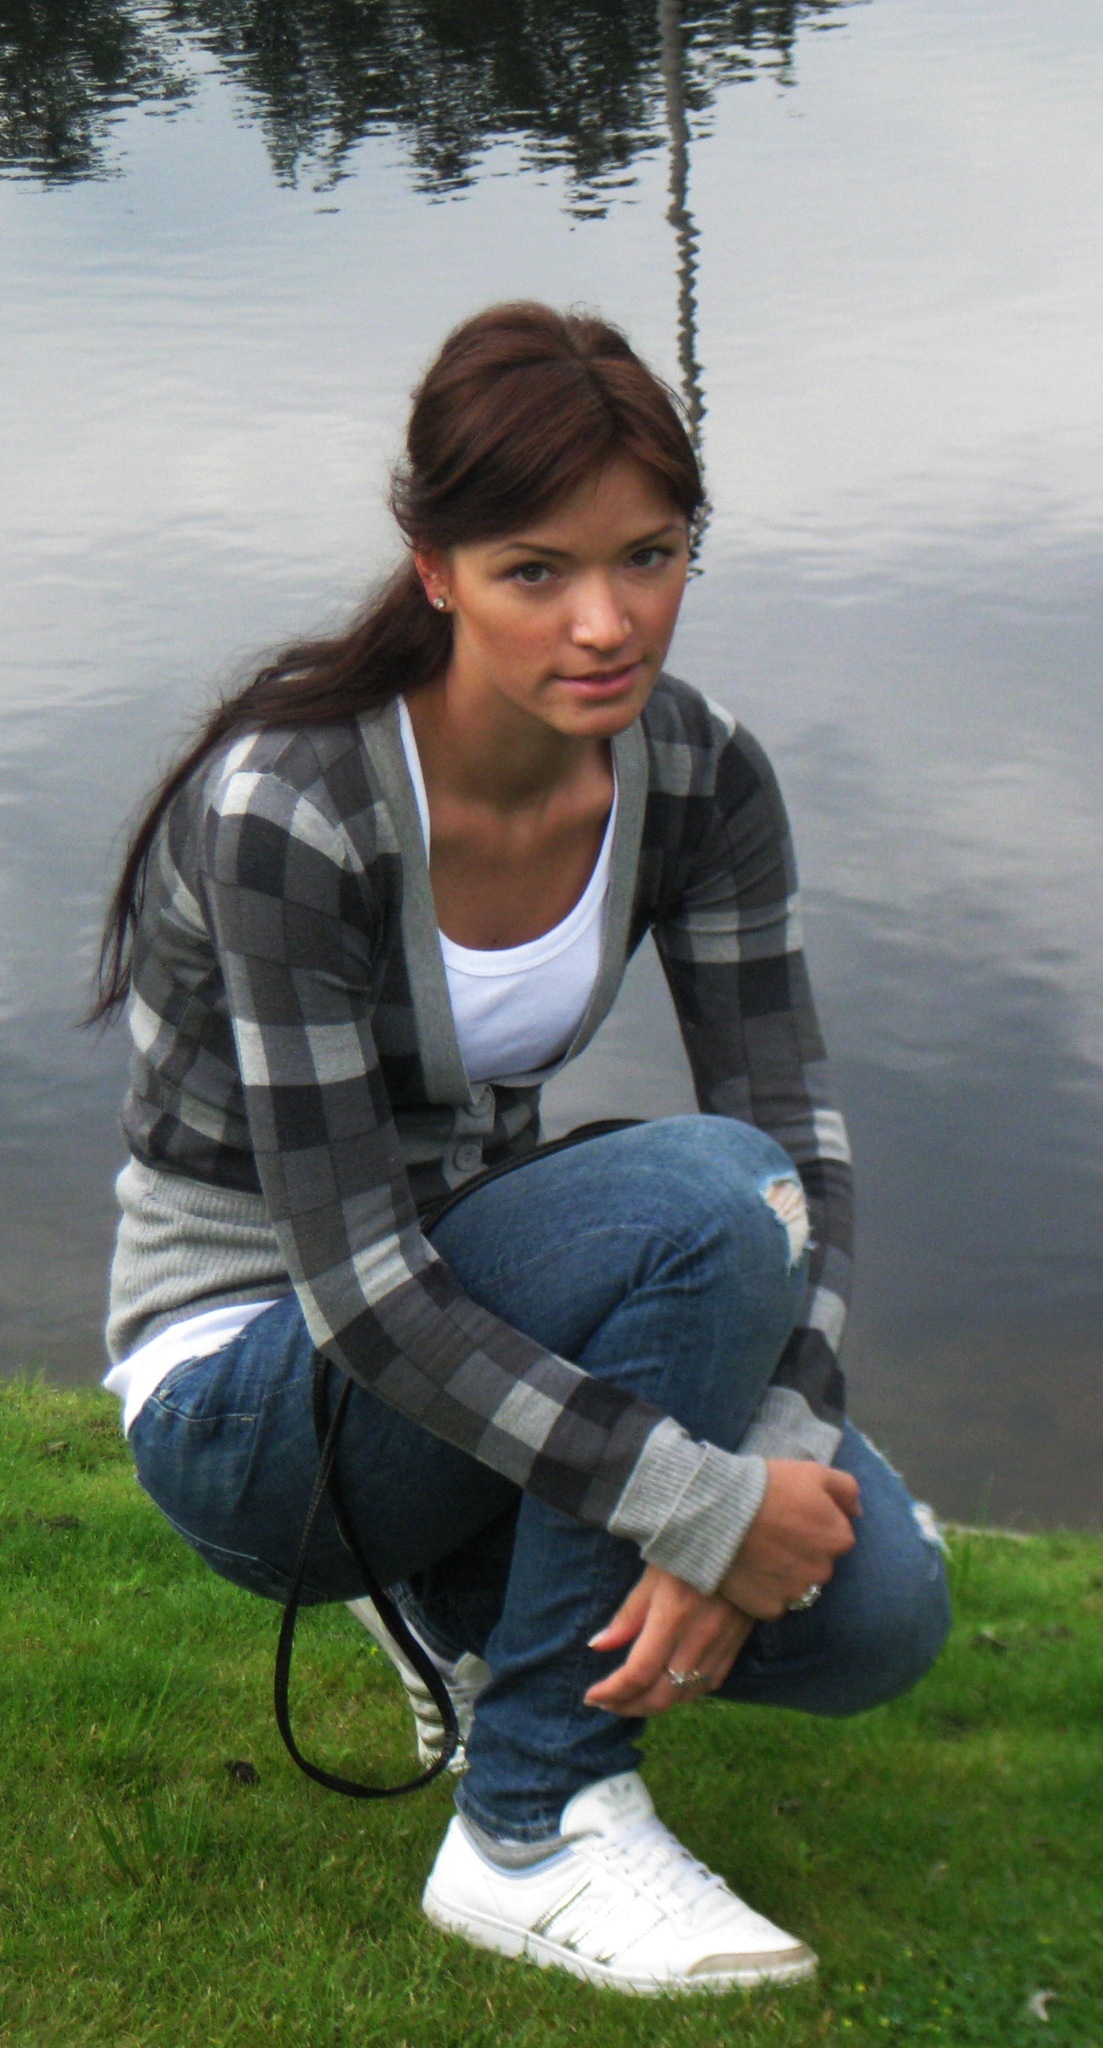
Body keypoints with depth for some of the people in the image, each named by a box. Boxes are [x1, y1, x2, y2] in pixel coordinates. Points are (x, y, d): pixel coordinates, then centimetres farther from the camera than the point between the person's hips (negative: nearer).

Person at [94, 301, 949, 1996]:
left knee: (877, 1613, -17)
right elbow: (362, 1290, -29)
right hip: (248, 1391, -5)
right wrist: (704, 1504, -28)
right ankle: (532, 1831, -17)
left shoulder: (699, 776, -8)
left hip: (484, 1311, 6)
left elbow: (801, 1138, -10)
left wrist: (772, 1464, -25)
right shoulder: (288, 810, -27)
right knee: (703, 1199, -31)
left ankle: (477, 1589, 13)